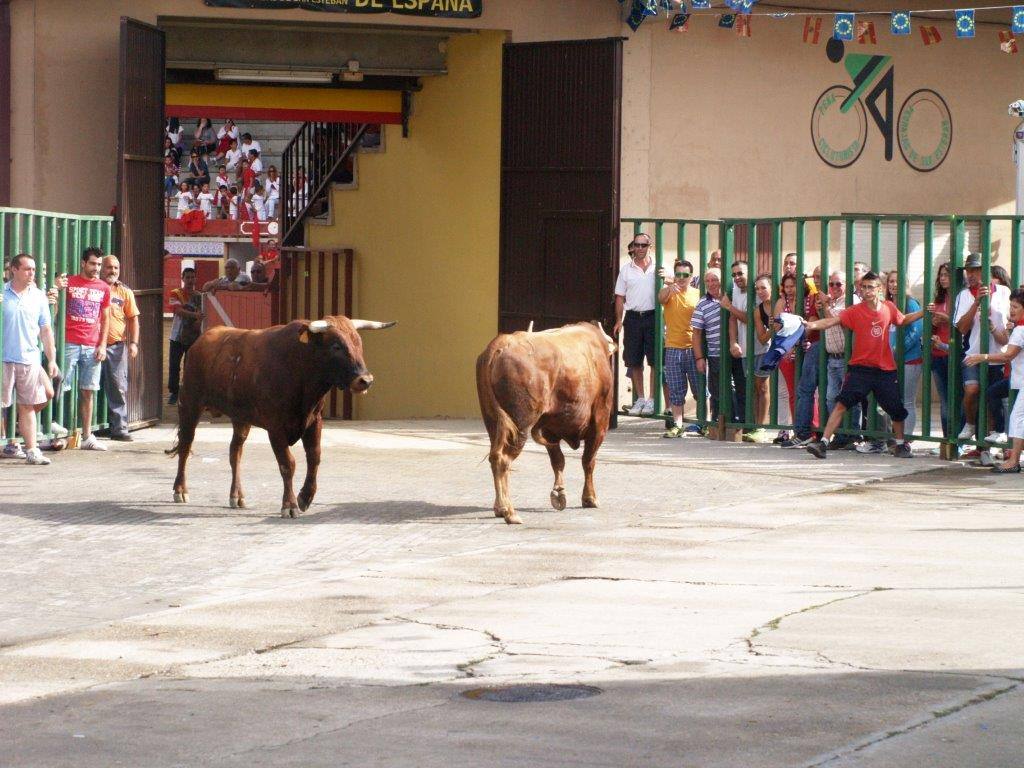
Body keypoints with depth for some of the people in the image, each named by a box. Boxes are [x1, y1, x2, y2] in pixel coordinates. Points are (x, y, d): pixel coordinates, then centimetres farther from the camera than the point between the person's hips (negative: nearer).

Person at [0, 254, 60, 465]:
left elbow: (46, 330, 13)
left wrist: (52, 360, 10)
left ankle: (31, 450, 8)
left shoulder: (39, 297, 9)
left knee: (28, 406, 6)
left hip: (30, 359, 3)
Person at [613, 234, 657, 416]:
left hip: (653, 317, -2)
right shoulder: (626, 270, 9)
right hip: (633, 317, 2)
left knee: (655, 360, -4)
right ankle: (640, 399, 13)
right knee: (634, 362, 4)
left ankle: (652, 400, 1)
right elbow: (620, 297, 10)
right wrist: (619, 320, 4)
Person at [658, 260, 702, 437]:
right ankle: (677, 426, 8)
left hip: (694, 348, 0)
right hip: (673, 348, 0)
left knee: (700, 388, 4)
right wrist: (669, 285, -44)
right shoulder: (669, 292, 2)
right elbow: (661, 298, -22)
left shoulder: (697, 294, 5)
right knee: (676, 391, 3)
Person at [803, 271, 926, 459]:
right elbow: (833, 321, -22)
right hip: (860, 368, -3)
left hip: (885, 369, 3)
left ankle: (900, 444, 33)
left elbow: (903, 320, 24)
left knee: (897, 409, 9)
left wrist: (924, 312, 14)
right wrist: (811, 325, -38)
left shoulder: (889, 308, 2)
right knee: (842, 403, -15)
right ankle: (823, 442, -16)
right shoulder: (855, 311, -8)